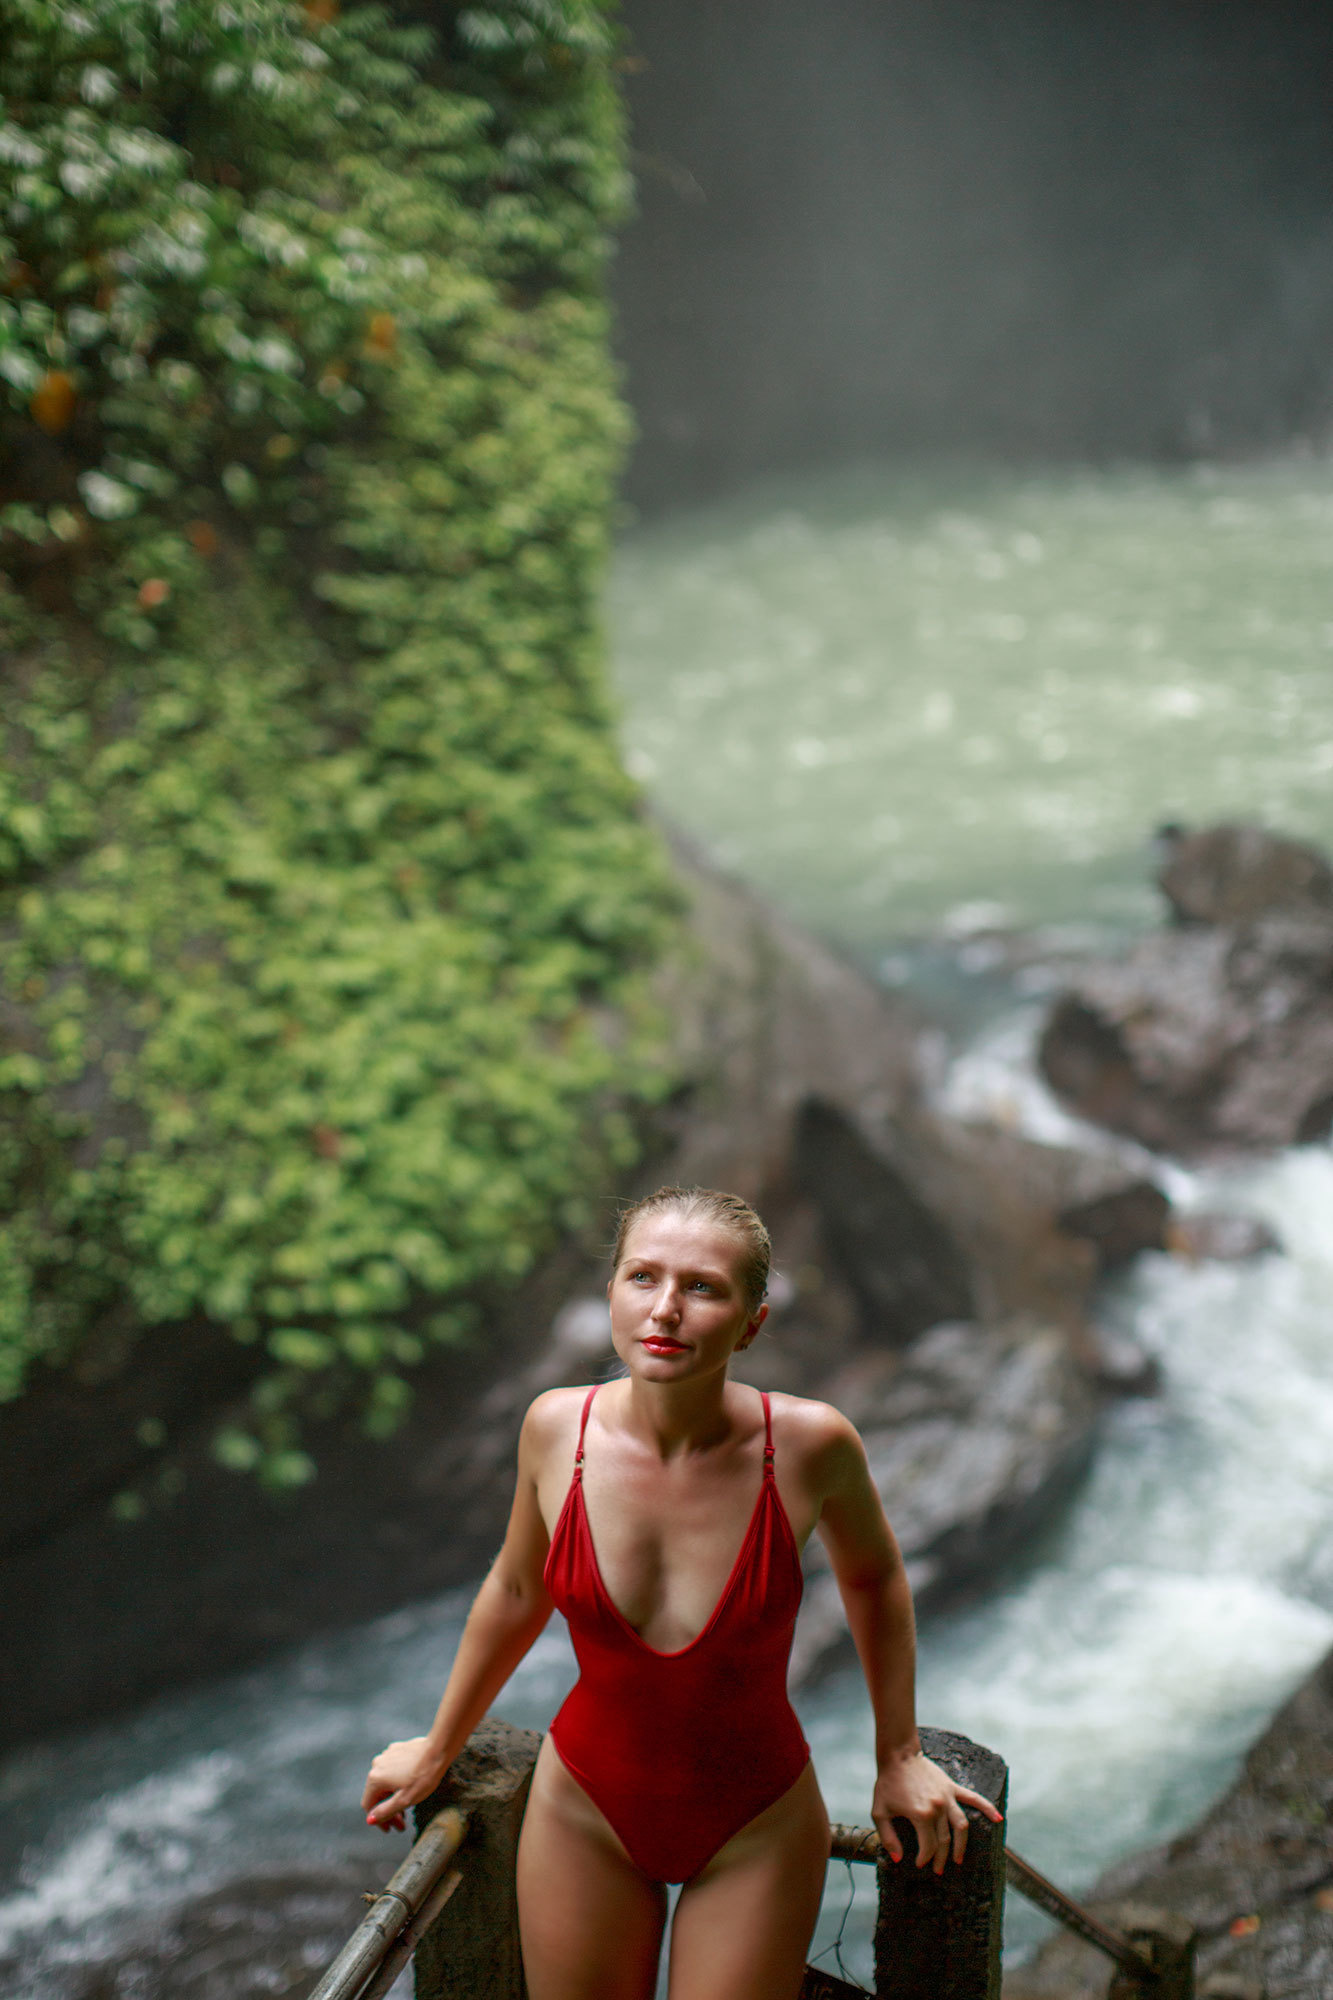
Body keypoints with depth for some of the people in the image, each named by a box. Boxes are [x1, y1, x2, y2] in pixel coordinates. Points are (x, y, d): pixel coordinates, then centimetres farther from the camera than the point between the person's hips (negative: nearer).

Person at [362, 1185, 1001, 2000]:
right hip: (587, 1815, 2)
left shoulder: (809, 1444, -22)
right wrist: (438, 1750, 16)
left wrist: (899, 1757, 8)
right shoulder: (558, 1428, -16)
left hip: (755, 1829, -1)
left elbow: (873, 1576, 1)